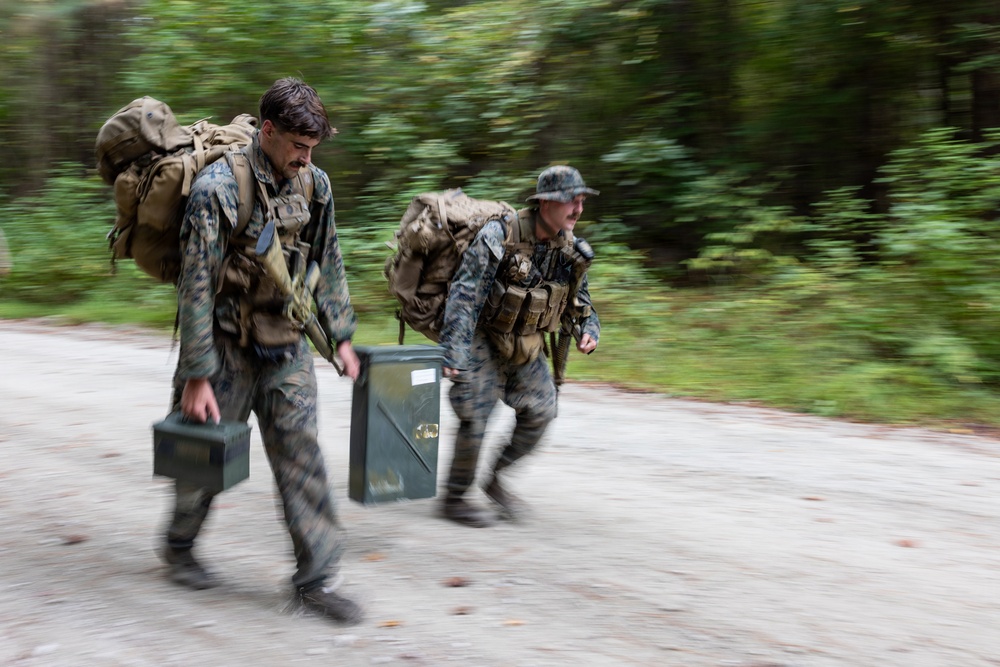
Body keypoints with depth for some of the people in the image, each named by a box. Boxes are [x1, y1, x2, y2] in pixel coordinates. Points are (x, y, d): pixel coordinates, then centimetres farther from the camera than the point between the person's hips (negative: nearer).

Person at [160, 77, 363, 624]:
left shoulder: (315, 185, 1)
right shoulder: (217, 188, -17)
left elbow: (329, 266, 12)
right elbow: (196, 286, -17)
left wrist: (342, 337, 10)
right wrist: (196, 375, -16)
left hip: (288, 349, 4)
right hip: (227, 348, -4)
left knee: (301, 456, 2)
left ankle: (315, 577, 10)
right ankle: (179, 545, 38)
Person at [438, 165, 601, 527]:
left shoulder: (571, 249, -4)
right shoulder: (499, 236, -24)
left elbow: (580, 300, 12)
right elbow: (464, 294, -25)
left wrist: (589, 330, -8)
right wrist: (453, 352, -30)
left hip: (526, 346, 6)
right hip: (483, 339, -6)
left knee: (540, 413, 3)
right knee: (475, 419, -5)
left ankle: (495, 479, 23)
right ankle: (454, 499, 14)